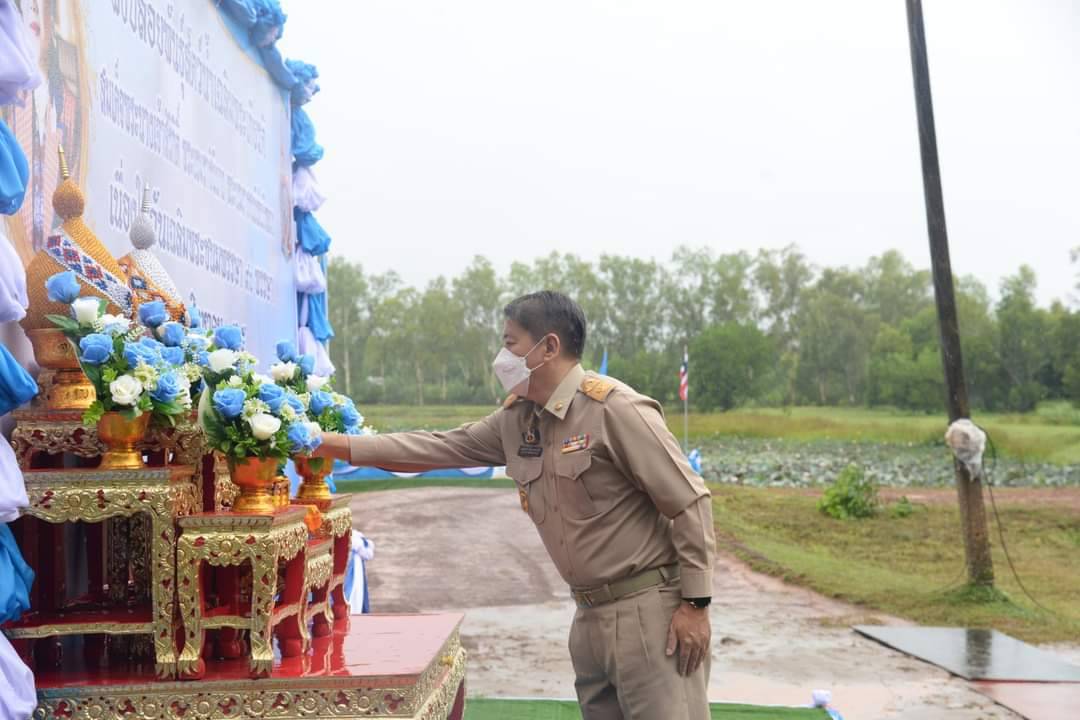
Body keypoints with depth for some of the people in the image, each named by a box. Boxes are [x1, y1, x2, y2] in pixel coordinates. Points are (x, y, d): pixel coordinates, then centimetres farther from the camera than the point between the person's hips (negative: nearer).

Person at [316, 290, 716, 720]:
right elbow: (440, 448, 12)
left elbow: (689, 503, -15)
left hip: (649, 608, -7)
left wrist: (696, 605, -15)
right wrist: (337, 446, 9)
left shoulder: (615, 408, -16)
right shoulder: (515, 419, 7)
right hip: (590, 613, 7)